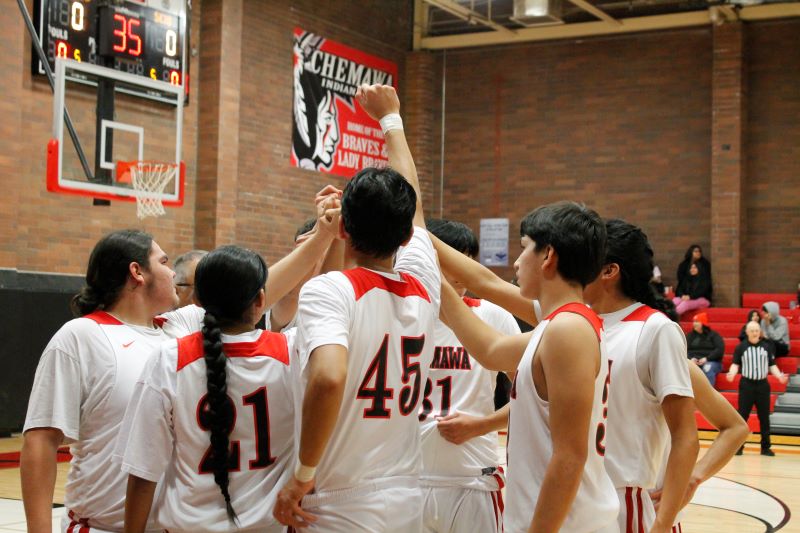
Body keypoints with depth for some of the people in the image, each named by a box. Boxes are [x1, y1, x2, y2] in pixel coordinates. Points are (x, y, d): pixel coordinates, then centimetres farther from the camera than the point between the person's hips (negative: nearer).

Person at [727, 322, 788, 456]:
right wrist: (732, 374, -21)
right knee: (742, 416, -1)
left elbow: (772, 365, 8)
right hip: (746, 384, -2)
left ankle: (765, 447, 15)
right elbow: (735, 364, -1)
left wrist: (779, 375, -9)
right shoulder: (741, 347, -1)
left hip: (763, 385, 2)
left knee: (764, 417, 7)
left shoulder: (767, 346, 5)